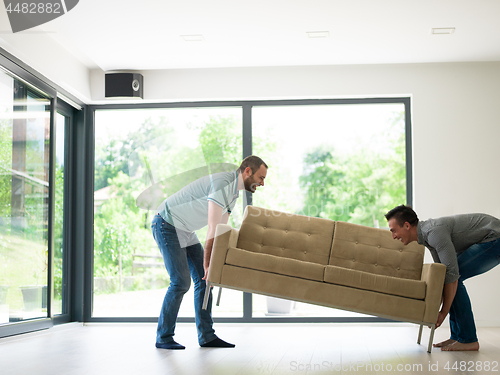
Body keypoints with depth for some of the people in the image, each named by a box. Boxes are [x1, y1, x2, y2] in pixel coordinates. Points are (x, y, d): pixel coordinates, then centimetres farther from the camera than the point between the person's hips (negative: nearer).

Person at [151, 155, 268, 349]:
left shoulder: (233, 191, 8)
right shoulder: (222, 183, -25)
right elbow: (213, 229, -25)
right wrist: (207, 264, -22)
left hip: (185, 230, 10)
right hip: (166, 224, -10)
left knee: (203, 279, 3)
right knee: (181, 281, -14)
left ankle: (206, 336, 7)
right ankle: (163, 337, -3)